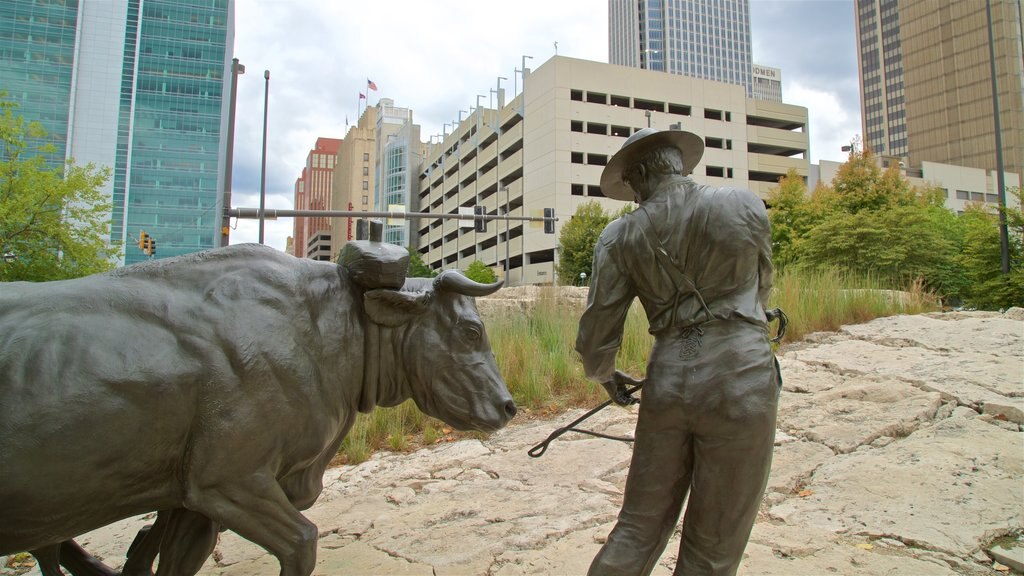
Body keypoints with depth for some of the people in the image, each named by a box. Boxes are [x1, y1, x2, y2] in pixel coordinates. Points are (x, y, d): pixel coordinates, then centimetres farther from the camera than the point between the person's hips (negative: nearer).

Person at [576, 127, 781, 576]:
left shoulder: (620, 236, 2)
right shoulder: (745, 205, 0)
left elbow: (596, 335, 2)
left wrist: (605, 376, 23)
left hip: (667, 382, 2)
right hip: (739, 381, -1)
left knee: (639, 528, 17)